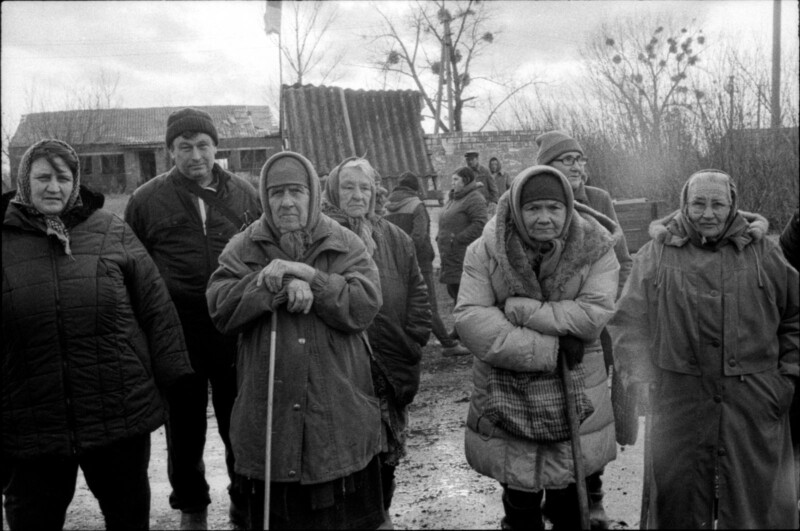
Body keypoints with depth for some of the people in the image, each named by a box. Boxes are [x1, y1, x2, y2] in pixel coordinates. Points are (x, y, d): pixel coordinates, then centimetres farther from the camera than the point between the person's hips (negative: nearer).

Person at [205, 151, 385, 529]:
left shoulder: (345, 245, 1)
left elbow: (365, 306, -12)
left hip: (338, 420, 0)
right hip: (269, 417, 1)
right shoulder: (243, 249, 4)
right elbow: (219, 310, -8)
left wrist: (309, 277, -19)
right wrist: (272, 283, -20)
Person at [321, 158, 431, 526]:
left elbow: (418, 296, 10)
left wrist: (409, 346, 1)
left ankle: (381, 509, 34)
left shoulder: (396, 240, 8)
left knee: (387, 450, 14)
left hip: (389, 368, 4)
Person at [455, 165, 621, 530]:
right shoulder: (487, 249, -7)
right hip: (506, 396, 0)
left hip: (576, 397, 1)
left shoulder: (595, 248, -6)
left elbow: (594, 314, -19)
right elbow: (469, 316, -17)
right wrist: (549, 349, -21)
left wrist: (522, 309, -21)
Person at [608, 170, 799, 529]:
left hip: (753, 397, 1)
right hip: (679, 397, -1)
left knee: (756, 493, 11)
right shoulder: (655, 253, 2)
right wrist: (637, 372, -5)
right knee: (679, 493, 10)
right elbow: (629, 319, 3)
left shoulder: (762, 253, 6)